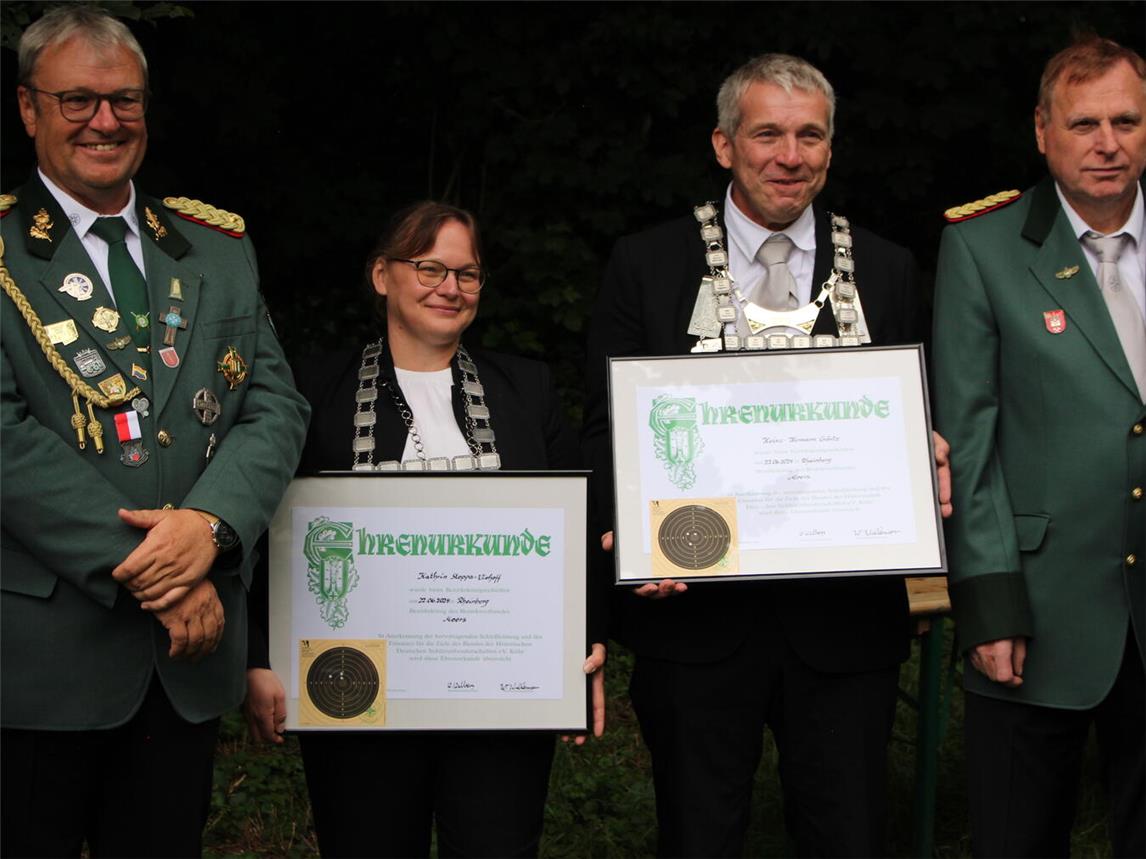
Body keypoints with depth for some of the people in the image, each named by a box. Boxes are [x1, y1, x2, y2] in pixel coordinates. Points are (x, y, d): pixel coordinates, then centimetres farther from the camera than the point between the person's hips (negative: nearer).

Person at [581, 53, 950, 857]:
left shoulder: (888, 271, 8)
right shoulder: (647, 265, 3)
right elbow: (606, 424, 2)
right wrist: (626, 529, -16)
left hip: (845, 617, 1)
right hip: (695, 613, -1)